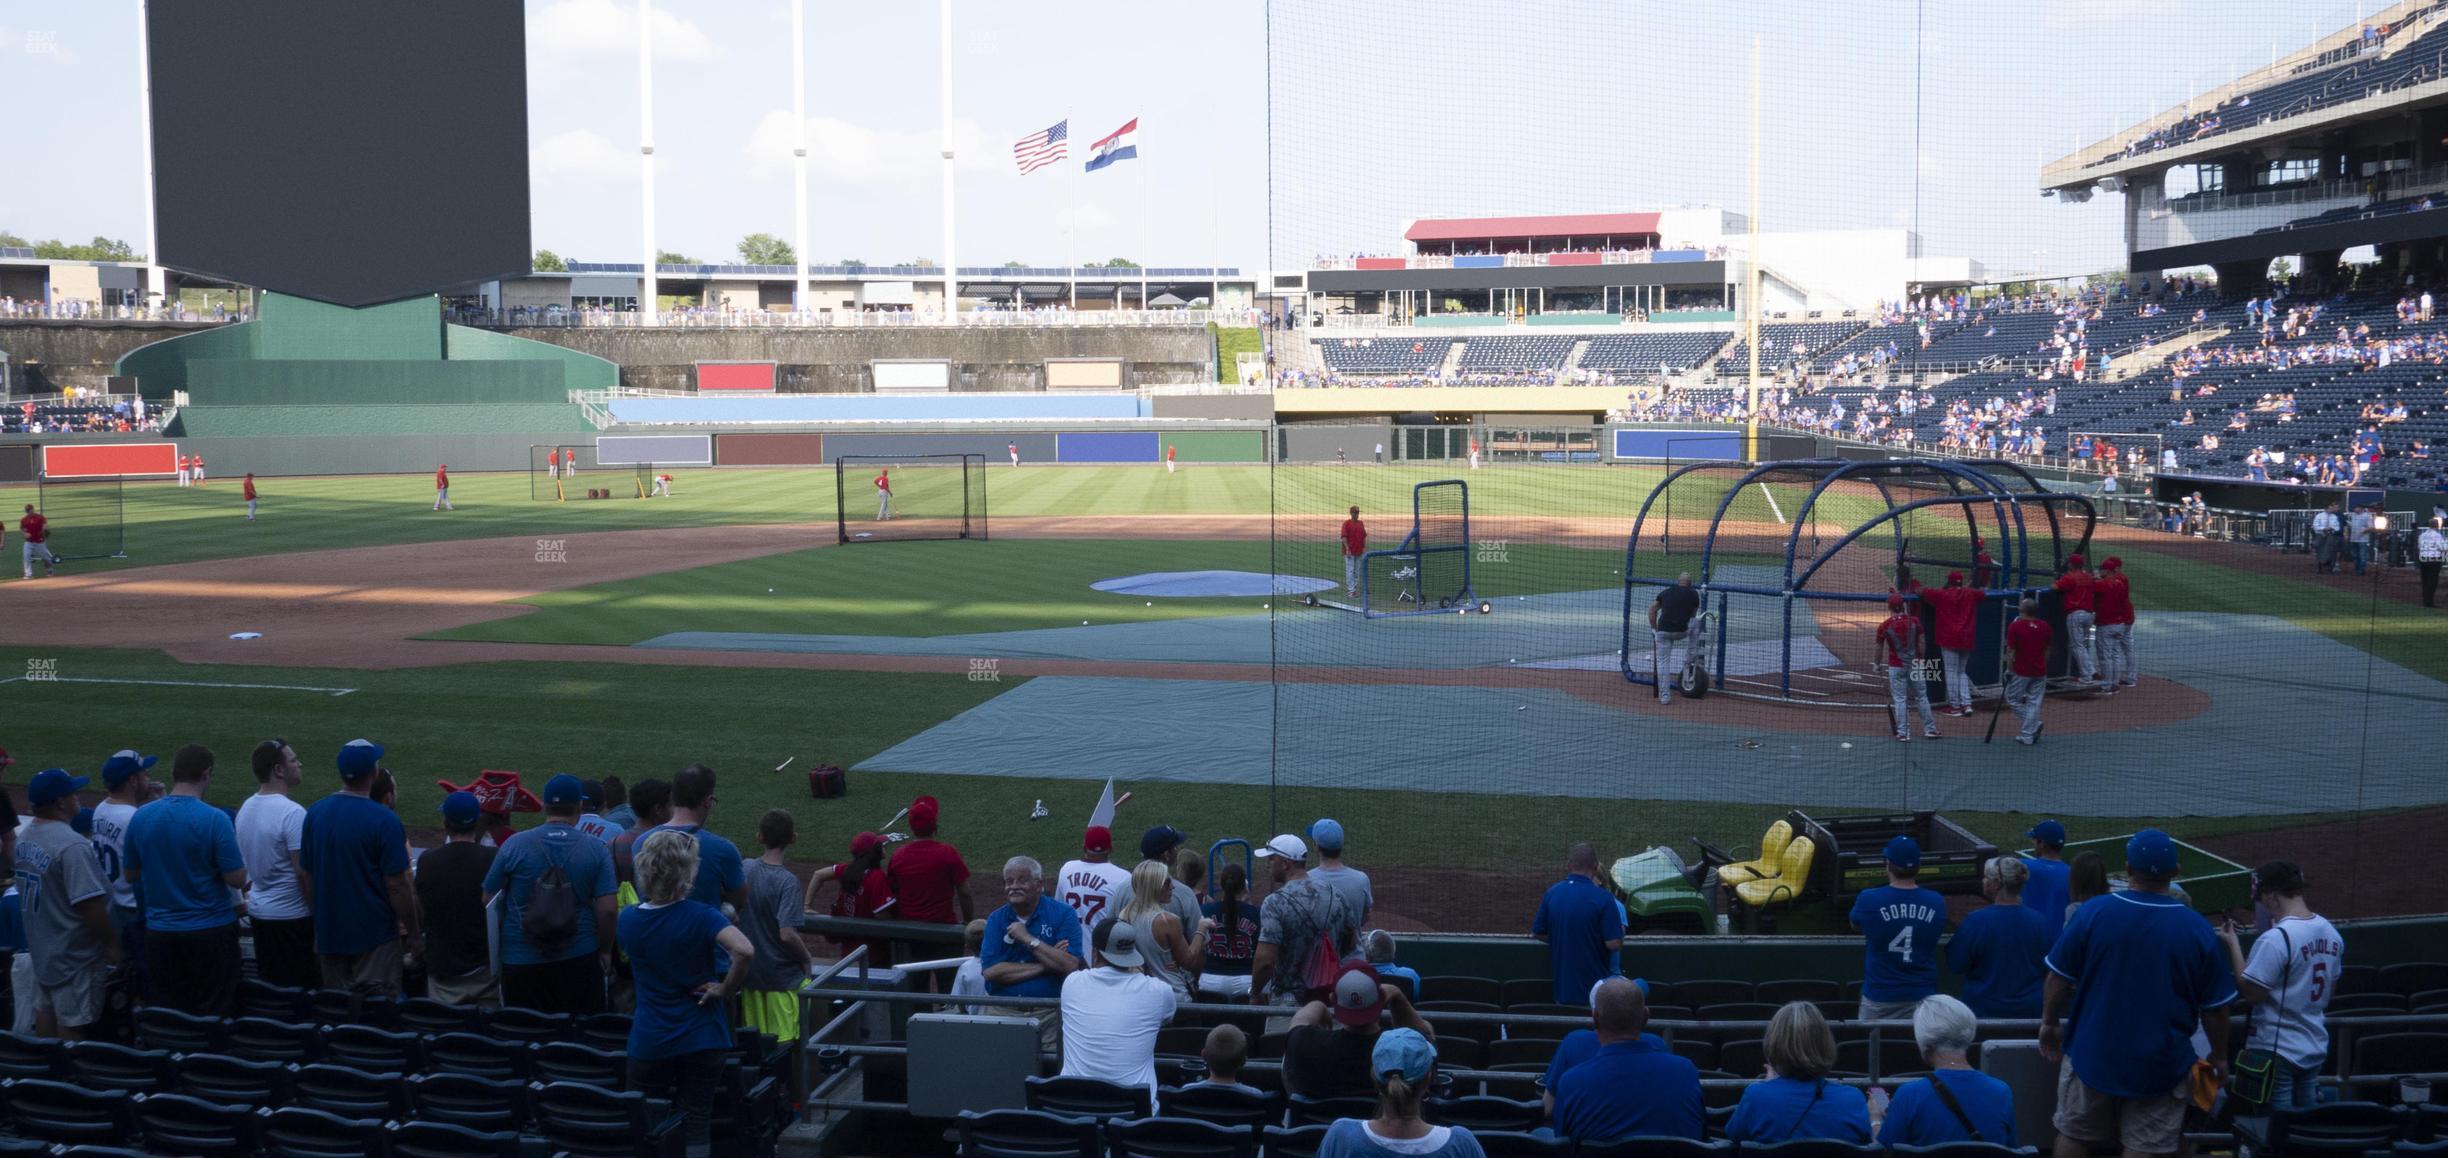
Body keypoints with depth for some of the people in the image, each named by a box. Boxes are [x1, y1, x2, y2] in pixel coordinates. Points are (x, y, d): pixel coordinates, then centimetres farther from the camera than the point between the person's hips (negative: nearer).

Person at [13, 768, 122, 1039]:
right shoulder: (72, 846, -27)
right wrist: (112, 944, -17)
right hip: (74, 954, -9)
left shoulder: (23, 837, 3)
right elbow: (89, 904, -28)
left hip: (39, 946, 9)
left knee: (45, 1009, 19)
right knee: (73, 1024, 1)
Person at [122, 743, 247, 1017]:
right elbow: (237, 879, -14)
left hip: (159, 932, 4)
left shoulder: (141, 817, -1)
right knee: (215, 1016, 5)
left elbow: (129, 875, 10)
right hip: (211, 931, -4)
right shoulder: (214, 820, -16)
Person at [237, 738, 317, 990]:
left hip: (258, 910, 8)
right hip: (292, 914, -8)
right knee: (302, 988, 0)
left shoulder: (246, 808, 6)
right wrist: (320, 910, -12)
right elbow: (304, 872, -21)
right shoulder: (292, 813, -20)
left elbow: (246, 863, 14)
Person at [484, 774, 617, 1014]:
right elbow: (607, 909, -8)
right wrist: (605, 950, 7)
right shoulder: (597, 850, -5)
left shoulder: (514, 845, -4)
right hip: (580, 959, 0)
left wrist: (496, 947, 17)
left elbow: (488, 901, 2)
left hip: (521, 962, 0)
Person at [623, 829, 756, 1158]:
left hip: (648, 1041, 2)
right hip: (700, 1040, -2)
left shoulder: (628, 920, -2)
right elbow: (745, 951, -30)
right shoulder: (702, 917, -14)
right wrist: (724, 990, -15)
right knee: (696, 1127, 5)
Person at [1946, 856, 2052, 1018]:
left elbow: (1955, 966, -9)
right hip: (2028, 1011, 3)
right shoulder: (2041, 922, -8)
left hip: (1984, 1011, -3)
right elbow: (2049, 970, 4)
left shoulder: (1976, 921, -18)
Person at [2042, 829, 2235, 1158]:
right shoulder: (2197, 928, -9)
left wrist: (2050, 1023, 12)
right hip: (2160, 1065, 0)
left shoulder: (2091, 913, -11)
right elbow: (2215, 1007, -2)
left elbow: (2059, 980, -5)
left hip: (2092, 1054, 0)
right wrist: (2218, 1057, 13)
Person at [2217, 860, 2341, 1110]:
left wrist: (2232, 944, -13)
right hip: (2315, 1049, 7)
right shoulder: (2331, 932, 3)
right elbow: (2331, 988, 14)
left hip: (2276, 1051, -7)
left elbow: (2252, 992, -19)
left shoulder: (2275, 939, -22)